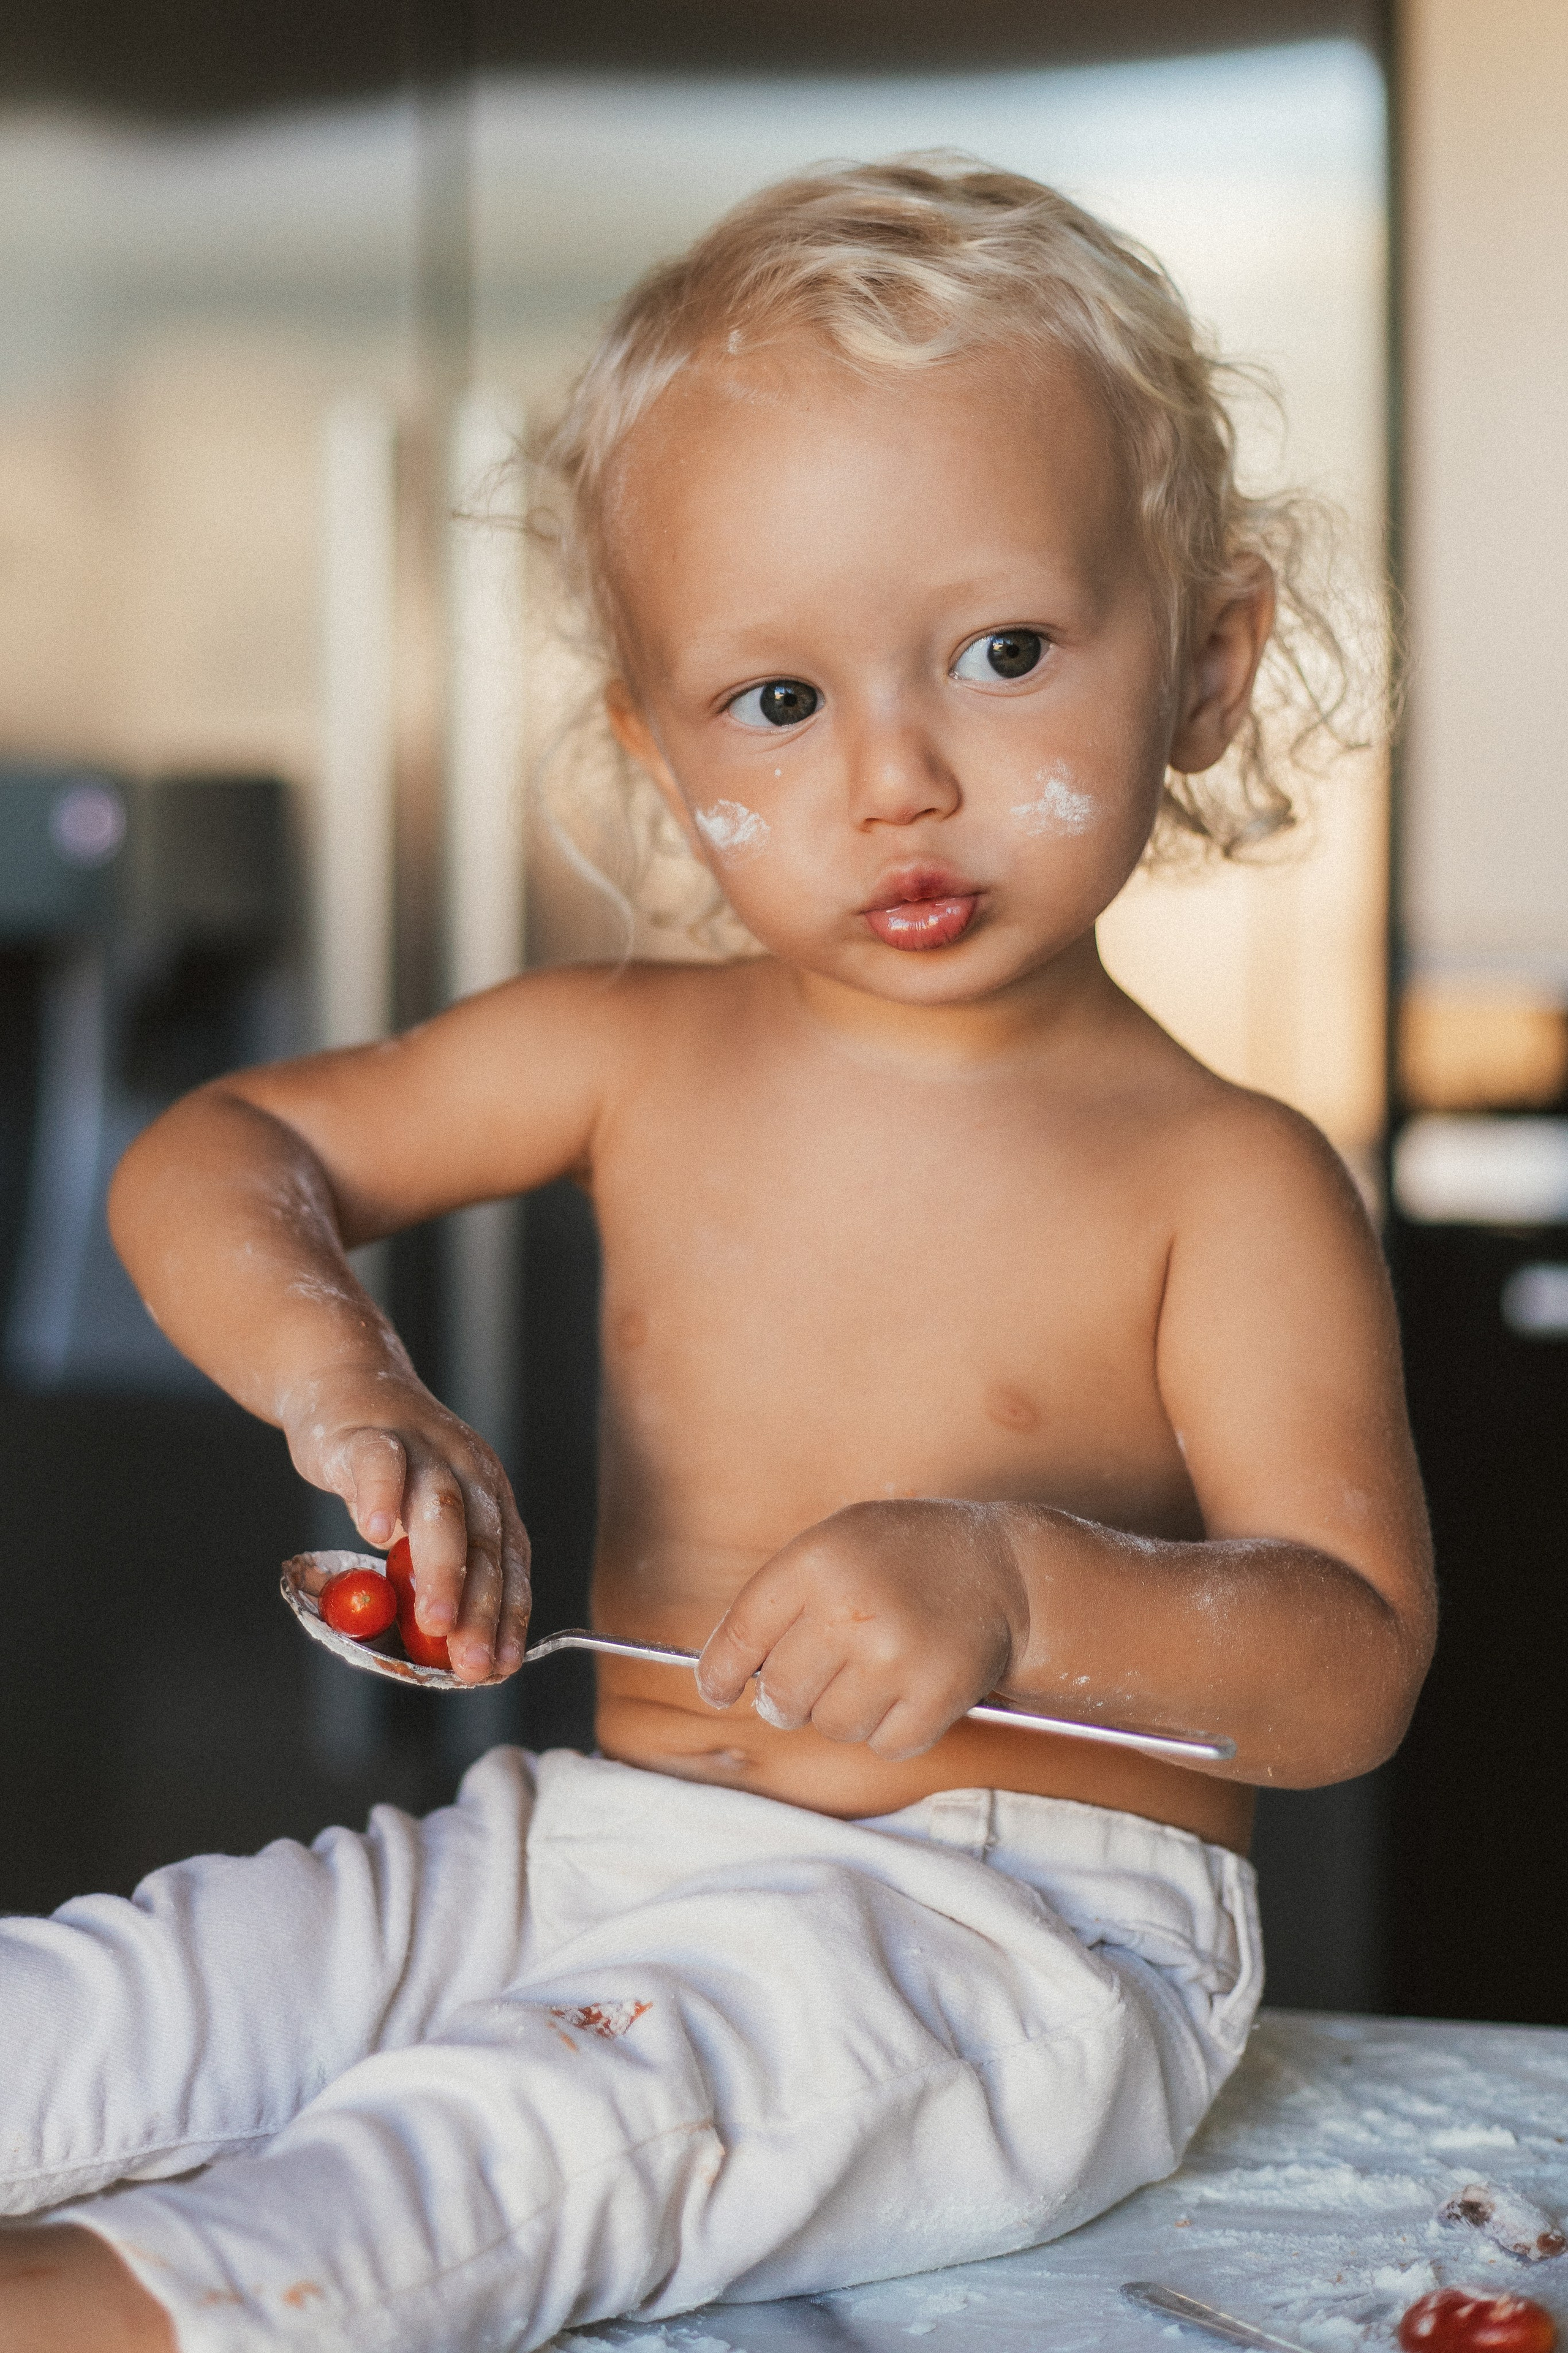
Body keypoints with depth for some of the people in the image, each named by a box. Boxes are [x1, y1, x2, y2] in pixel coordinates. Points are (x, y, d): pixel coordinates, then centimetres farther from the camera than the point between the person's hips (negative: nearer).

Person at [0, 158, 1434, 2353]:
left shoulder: (1225, 1183, -6)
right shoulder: (625, 1058, 7)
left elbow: (1353, 1661, -12)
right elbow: (213, 1156, 11)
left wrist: (1014, 1587, -32)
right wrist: (334, 1369, -13)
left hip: (1024, 1934, -5)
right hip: (602, 1844, 5)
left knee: (641, 2060, -34)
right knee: (185, 1977, -15)